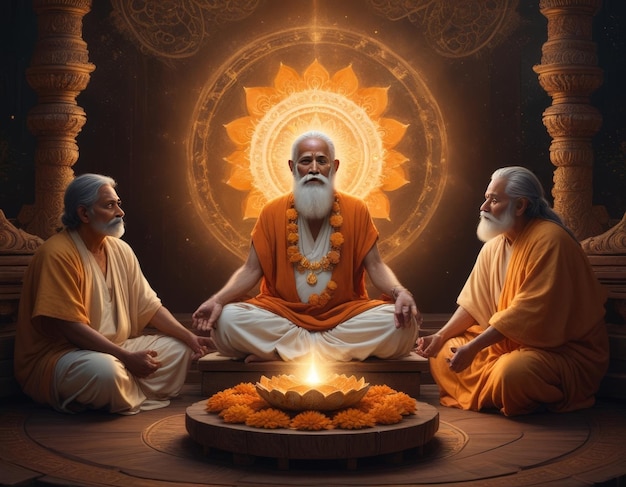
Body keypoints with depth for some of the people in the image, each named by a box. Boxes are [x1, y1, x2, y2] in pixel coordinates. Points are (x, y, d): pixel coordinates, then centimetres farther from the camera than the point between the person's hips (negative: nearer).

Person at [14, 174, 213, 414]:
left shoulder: (121, 250, 7)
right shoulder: (58, 254, -18)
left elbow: (148, 306, 7)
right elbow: (69, 327, -23)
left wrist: (189, 337, -8)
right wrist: (126, 357, -26)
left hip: (114, 348, 8)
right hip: (58, 356, -8)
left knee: (178, 347, 1)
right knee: (105, 369, -37)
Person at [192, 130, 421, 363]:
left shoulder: (356, 210, 0)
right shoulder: (272, 212, 1)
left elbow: (375, 266, 0)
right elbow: (251, 270, 1)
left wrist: (400, 292, -22)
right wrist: (218, 300, -18)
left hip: (343, 314, 1)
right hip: (283, 314, 0)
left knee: (401, 323, -28)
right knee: (227, 320, -28)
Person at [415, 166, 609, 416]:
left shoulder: (549, 240, -21)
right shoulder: (493, 246, 5)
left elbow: (527, 313, -26)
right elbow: (473, 303, 7)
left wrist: (473, 347, -26)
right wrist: (441, 336, -9)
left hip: (564, 349, -7)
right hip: (509, 341, 8)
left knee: (512, 372, -36)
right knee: (443, 353, -3)